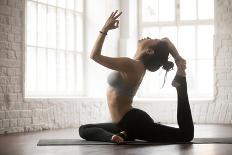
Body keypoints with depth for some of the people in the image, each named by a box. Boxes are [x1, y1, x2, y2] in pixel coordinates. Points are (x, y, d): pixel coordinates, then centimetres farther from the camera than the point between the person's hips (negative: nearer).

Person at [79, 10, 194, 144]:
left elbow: (95, 55, -19)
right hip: (129, 121, 10)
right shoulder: (141, 64, 6)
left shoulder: (130, 65, -18)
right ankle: (125, 135, -1)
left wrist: (105, 29, -15)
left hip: (133, 122, -10)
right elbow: (166, 40, 18)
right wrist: (178, 59, 5)